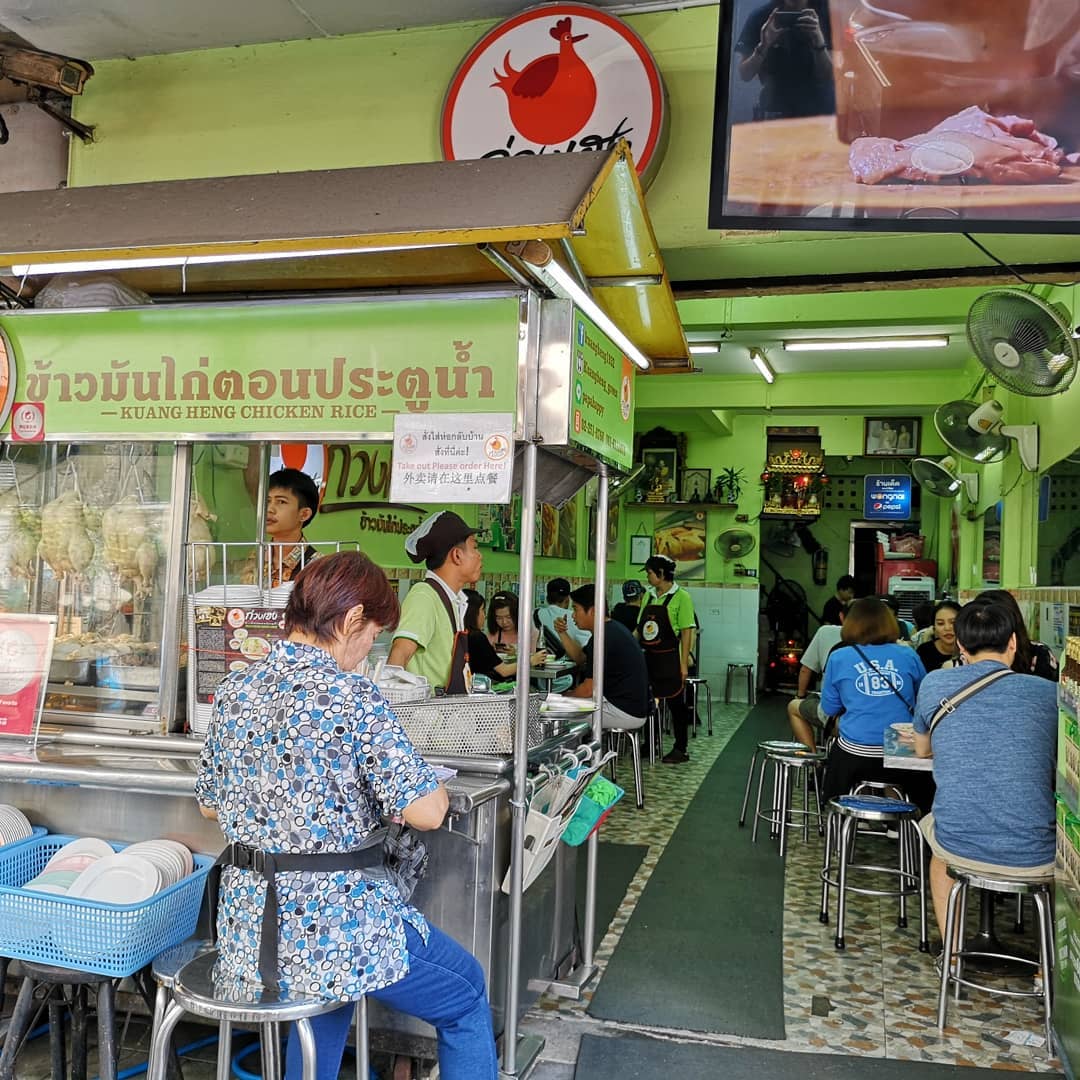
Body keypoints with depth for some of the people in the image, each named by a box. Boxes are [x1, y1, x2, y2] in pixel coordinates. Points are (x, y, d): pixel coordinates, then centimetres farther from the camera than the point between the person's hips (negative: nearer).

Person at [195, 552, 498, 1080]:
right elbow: (425, 812, -21)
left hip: (250, 928, 7)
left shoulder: (233, 691, 1)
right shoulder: (351, 697, -20)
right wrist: (431, 785, 0)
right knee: (466, 996, 17)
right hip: (341, 927, -7)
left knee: (327, 978, 39)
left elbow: (209, 804, 13)